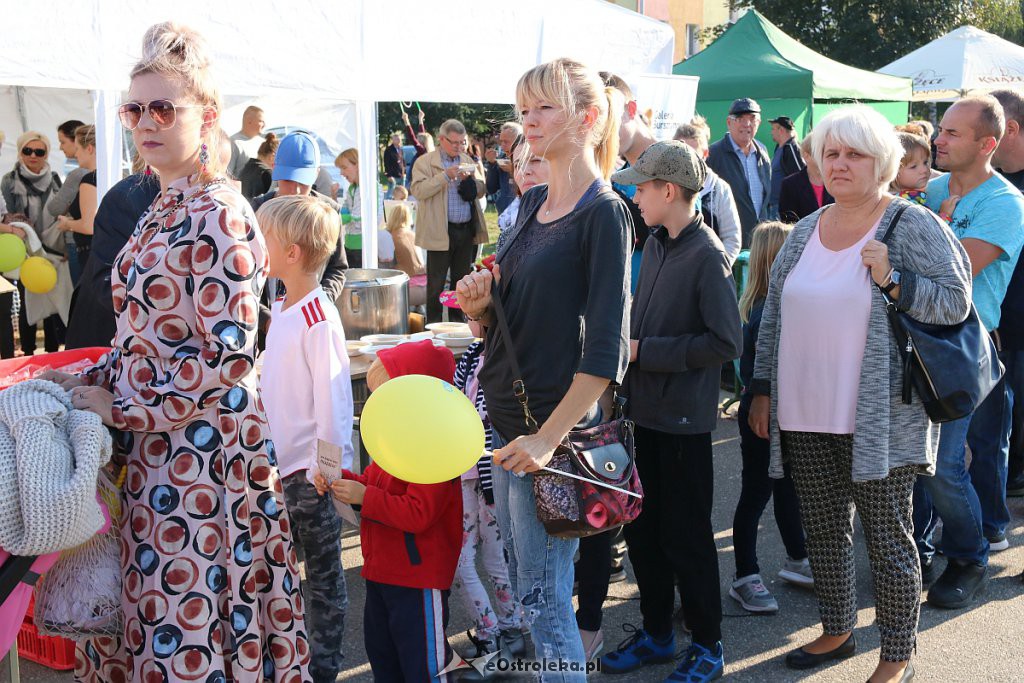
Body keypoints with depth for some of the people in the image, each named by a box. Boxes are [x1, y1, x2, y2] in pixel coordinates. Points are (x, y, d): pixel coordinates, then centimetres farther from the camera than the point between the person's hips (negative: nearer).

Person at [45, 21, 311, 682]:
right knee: (154, 615, 17)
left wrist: (118, 405, -15)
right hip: (151, 450, 8)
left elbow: (228, 359, -21)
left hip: (201, 453, -8)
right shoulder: (162, 211, 12)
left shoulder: (221, 217, -16)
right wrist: (92, 378, 6)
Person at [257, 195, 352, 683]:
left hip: (311, 470, -9)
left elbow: (332, 396, -21)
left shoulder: (319, 319, -20)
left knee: (322, 577, 5)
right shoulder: (282, 311, 9)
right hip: (280, 465, 9)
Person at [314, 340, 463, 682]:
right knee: (381, 653, 23)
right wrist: (340, 480, 0)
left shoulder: (433, 447, -23)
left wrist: (364, 496, -25)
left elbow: (418, 514, -29)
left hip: (419, 579, -10)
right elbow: (375, 484, 18)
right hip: (382, 570, 10)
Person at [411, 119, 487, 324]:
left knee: (462, 280, 12)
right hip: (440, 231, -5)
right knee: (436, 282, 0)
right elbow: (418, 190, -14)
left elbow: (480, 191, 15)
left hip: (467, 230, 5)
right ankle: (433, 324, 7)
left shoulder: (467, 161, 16)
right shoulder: (425, 162, -1)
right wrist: (445, 176, -19)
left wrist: (468, 179, -6)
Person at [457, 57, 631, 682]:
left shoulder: (604, 213, -13)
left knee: (543, 596, 1)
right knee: (519, 578, 18)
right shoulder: (534, 202, 11)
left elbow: (606, 348, -18)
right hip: (507, 417, 8)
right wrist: (479, 303, -3)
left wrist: (550, 436, -22)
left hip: (554, 423, -8)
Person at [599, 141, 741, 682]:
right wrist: (625, 338, 0)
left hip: (684, 418, -8)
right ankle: (656, 633, 32)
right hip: (645, 409, 8)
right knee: (641, 528, 15)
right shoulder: (655, 244, 8)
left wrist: (646, 351, -18)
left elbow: (726, 342, -21)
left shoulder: (707, 256, -17)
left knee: (686, 536, 4)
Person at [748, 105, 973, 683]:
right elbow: (774, 315, 15)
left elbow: (956, 301, -9)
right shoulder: (806, 231, 11)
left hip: (880, 420, -5)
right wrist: (763, 390, 12)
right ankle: (838, 630, 33)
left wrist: (893, 279, -22)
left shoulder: (913, 226, -5)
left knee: (888, 537, 3)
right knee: (824, 530, 15)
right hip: (805, 417, 6)